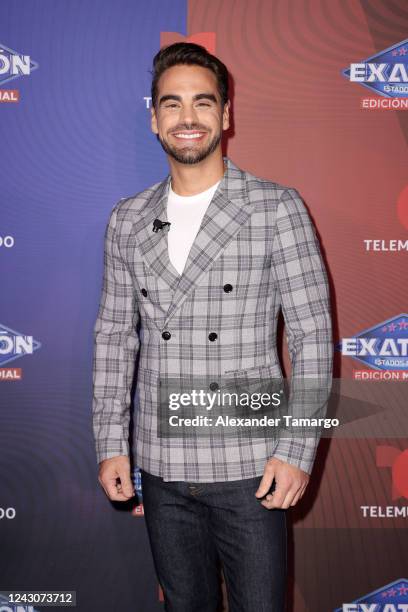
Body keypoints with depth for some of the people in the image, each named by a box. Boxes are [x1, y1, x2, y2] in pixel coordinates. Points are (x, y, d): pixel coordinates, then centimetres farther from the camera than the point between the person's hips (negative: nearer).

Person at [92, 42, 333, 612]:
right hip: (161, 467, 4)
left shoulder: (278, 207, -6)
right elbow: (114, 336, 9)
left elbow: (313, 334, -7)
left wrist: (297, 452, -11)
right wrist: (110, 444, 4)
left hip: (251, 466, -3)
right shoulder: (127, 220, 5)